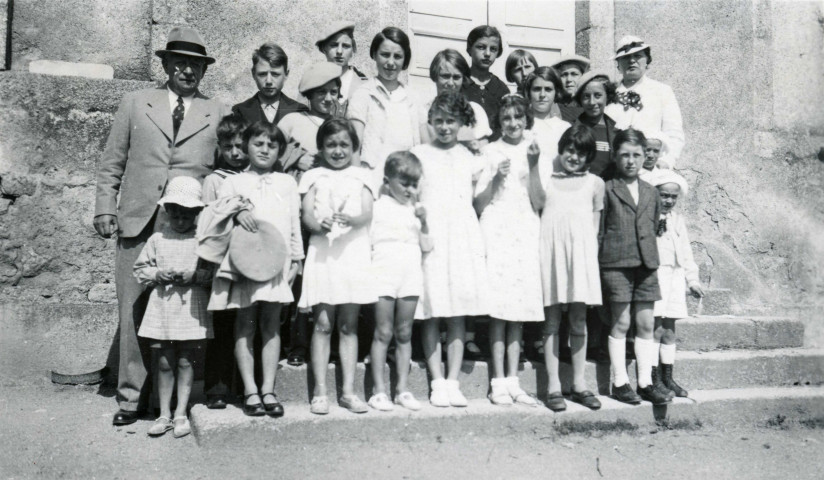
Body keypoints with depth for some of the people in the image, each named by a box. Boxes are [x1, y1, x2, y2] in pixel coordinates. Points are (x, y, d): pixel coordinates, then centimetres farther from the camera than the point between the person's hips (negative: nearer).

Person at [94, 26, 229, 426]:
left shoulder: (218, 114, 12)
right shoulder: (135, 103, 14)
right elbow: (111, 163, 14)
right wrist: (105, 208, 5)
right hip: (138, 225, 1)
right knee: (134, 312, 2)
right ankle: (132, 397, 13)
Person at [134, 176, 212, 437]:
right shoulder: (157, 239, 6)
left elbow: (215, 271, -2)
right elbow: (140, 269, 10)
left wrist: (195, 275, -17)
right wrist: (158, 275, -8)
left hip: (192, 307, -2)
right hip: (162, 306, 2)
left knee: (185, 362, 5)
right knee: (164, 362, 7)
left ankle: (181, 414, 16)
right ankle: (164, 414, 18)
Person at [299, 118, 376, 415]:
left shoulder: (361, 176, 12)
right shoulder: (313, 177, 11)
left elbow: (368, 213, -2)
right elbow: (307, 215, 0)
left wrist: (351, 219, -24)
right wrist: (320, 224, -23)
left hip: (353, 254, 1)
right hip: (322, 254, -1)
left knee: (348, 326, 6)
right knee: (322, 324, -1)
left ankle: (348, 391, 13)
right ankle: (320, 392, 6)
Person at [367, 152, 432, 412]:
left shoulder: (417, 210, 13)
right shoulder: (378, 207, 2)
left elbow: (427, 246, 10)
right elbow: (367, 241, 4)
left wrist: (423, 222, -3)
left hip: (411, 275, 4)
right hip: (384, 273, -3)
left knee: (404, 334, 7)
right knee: (383, 333, -2)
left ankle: (403, 388, 13)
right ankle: (379, 390, 3)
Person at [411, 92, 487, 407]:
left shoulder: (469, 158, 14)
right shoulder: (418, 155, 9)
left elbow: (477, 200, 13)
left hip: (463, 237, 2)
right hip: (430, 236, -2)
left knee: (458, 314, 2)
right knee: (431, 314, -2)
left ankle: (453, 382, 8)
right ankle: (437, 382, 5)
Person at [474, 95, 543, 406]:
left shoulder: (534, 150, 12)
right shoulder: (491, 152, 5)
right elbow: (478, 204, 2)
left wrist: (534, 165, -9)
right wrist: (496, 178, -12)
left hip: (527, 232, 3)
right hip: (497, 231, -3)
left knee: (520, 309, 4)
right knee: (499, 309, -6)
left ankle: (513, 381, 10)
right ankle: (498, 383, 0)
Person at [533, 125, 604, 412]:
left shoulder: (594, 184, 14)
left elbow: (595, 225, 12)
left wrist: (589, 253, 5)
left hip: (581, 253, 1)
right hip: (551, 250, -1)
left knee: (579, 321, 6)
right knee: (551, 321, 1)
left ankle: (579, 384, 16)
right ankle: (554, 386, 6)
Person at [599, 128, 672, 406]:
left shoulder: (650, 193, 14)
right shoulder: (607, 190, 0)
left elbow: (653, 229, 19)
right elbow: (598, 231, -1)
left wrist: (653, 259, 11)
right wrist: (597, 266, -5)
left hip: (646, 266, 5)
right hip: (616, 265, -4)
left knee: (646, 324, 6)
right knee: (620, 323, 0)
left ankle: (646, 382, 14)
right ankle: (619, 382, 10)